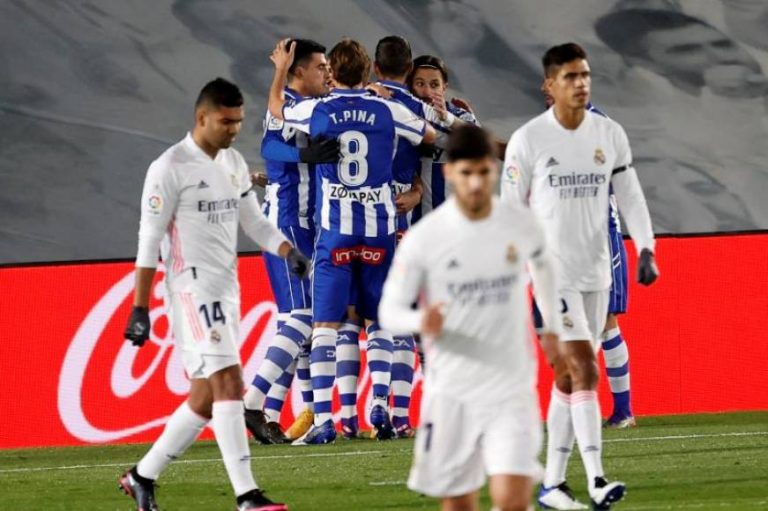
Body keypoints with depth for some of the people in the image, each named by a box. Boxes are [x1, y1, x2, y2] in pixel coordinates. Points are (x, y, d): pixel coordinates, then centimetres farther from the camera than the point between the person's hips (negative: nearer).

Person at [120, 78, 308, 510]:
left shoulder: (235, 164, 14)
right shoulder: (170, 168, -9)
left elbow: (253, 221, 21)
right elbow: (150, 240, -10)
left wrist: (289, 251, 1)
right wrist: (140, 310, -12)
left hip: (227, 289, 8)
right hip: (193, 291, -8)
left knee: (205, 400, 10)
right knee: (229, 384, -16)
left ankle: (143, 476, 24)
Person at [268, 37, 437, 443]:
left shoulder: (316, 111, 0)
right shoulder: (388, 112, 0)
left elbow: (275, 106, 23)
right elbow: (431, 136, 19)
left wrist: (281, 70, 41)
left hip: (335, 229, -1)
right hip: (378, 228, 1)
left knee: (325, 324, 0)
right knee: (378, 321, 15)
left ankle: (323, 420, -8)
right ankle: (379, 403, 0)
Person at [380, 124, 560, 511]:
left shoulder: (521, 225, -2)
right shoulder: (423, 237, -9)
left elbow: (543, 265, 21)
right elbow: (389, 311, -6)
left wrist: (553, 326, 27)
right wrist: (421, 322, -28)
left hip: (511, 388, 1)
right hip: (451, 391, 0)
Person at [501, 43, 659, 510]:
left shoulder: (610, 134, 5)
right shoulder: (528, 140, -7)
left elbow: (630, 195, 10)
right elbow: (510, 209, -1)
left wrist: (645, 249, -2)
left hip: (596, 273, 5)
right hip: (552, 273, -5)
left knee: (569, 379, 8)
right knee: (584, 371, -16)